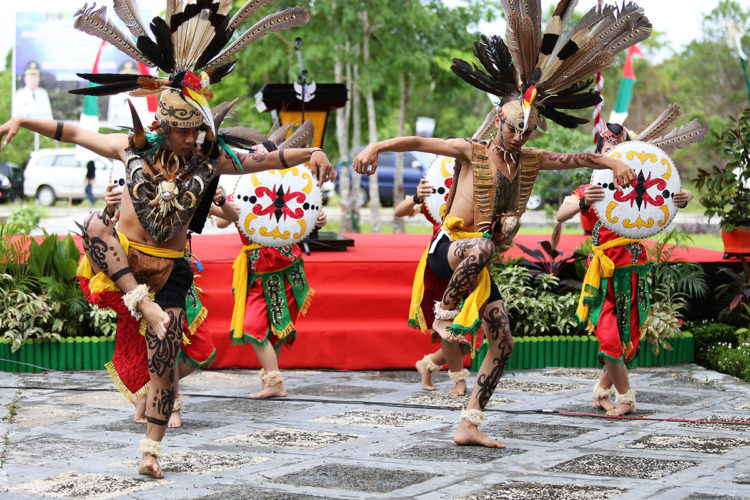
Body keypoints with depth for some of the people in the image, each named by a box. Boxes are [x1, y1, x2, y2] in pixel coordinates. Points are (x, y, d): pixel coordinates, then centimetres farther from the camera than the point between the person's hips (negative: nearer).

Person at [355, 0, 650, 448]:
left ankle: (470, 426, 7)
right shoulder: (472, 151, -5)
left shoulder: (530, 160, 10)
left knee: (503, 344, 1)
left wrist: (613, 163, 3)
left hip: (478, 263, 6)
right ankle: (444, 315, -23)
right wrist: (376, 147, -26)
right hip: (447, 247, -6)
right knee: (481, 246, -43)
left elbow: (576, 159, 18)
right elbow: (418, 142, -13)